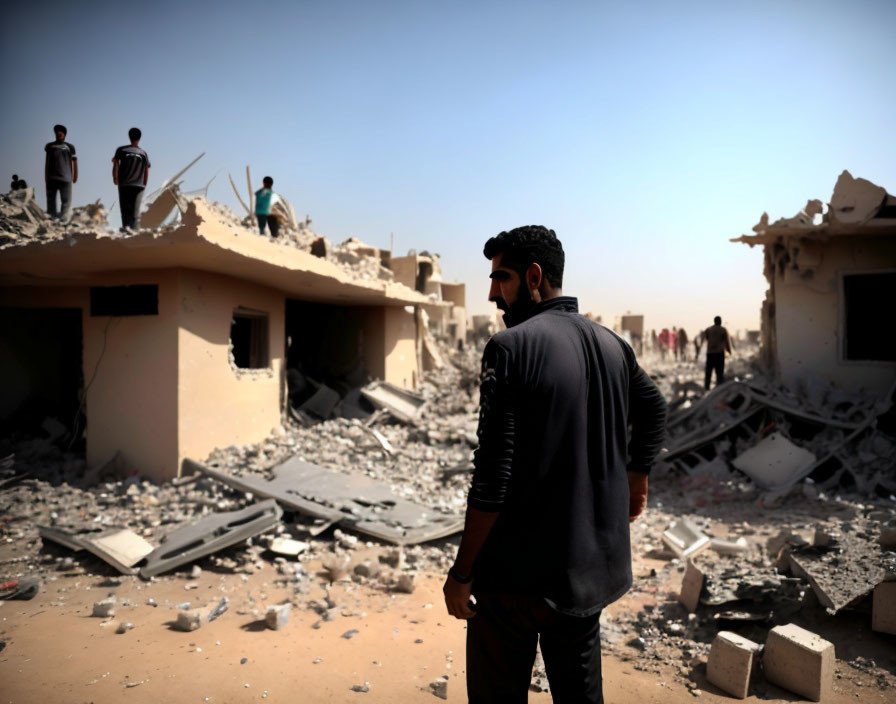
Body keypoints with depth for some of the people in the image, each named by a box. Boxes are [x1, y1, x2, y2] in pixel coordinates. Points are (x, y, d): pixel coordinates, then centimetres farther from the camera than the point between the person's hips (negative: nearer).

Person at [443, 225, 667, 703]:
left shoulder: (511, 347, -18)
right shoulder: (612, 345, 4)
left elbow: (493, 473, -21)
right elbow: (654, 410, 21)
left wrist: (462, 572, -12)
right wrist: (635, 479, 33)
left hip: (519, 573, -7)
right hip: (593, 567, 7)